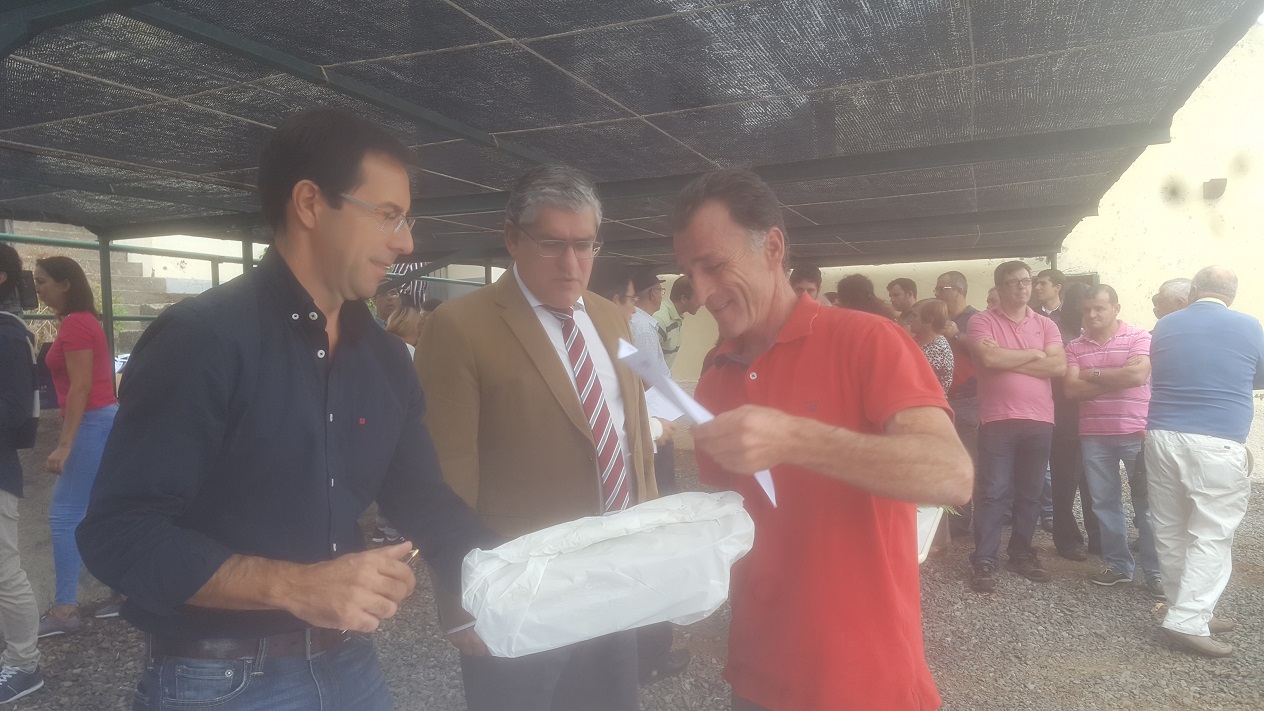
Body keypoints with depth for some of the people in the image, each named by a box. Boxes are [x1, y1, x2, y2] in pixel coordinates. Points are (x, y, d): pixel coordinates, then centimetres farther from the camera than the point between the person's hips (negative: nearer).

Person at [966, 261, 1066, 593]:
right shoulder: (982, 321, 0)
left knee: (1030, 493, 11)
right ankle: (984, 561, 1)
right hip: (998, 420, -4)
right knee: (993, 492, -4)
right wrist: (1033, 354, -5)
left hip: (1039, 420, 4)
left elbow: (1059, 366, -4)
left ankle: (1021, 553, 24)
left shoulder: (1046, 325, 11)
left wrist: (1008, 361, -9)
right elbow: (989, 358, -17)